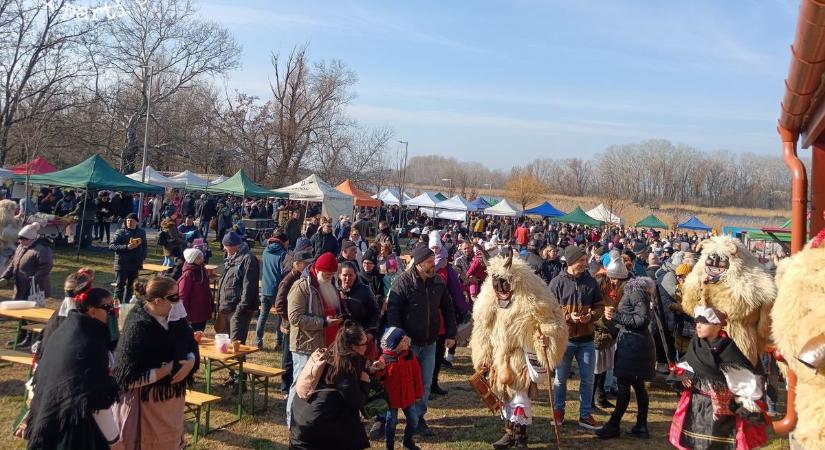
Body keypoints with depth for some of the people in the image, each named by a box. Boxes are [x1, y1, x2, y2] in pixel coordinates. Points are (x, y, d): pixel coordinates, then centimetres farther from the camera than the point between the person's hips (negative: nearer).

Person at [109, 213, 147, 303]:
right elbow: (111, 246, -7)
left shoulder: (141, 232, 10)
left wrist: (143, 256, 4)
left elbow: (144, 246, 20)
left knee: (131, 286, 11)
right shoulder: (120, 232, -3)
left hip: (136, 265, 4)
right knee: (119, 286, -2)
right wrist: (126, 247, -19)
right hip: (122, 265, -4)